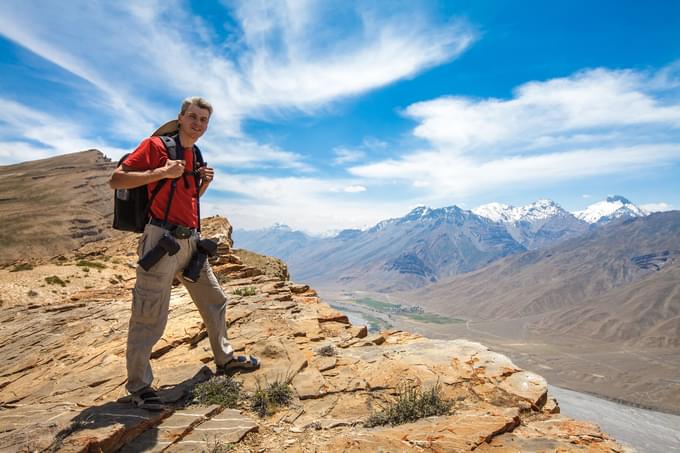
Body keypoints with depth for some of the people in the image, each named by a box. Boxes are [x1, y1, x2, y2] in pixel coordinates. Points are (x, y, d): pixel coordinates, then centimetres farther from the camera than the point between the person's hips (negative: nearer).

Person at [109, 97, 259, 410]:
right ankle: (138, 385, 16)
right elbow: (116, 180, -11)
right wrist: (162, 172, -19)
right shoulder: (155, 145, -5)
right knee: (150, 317, -1)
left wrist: (205, 182, 6)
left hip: (191, 241, 8)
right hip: (161, 240, -8)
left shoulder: (195, 155, 17)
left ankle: (224, 358, 34)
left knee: (214, 301, 16)